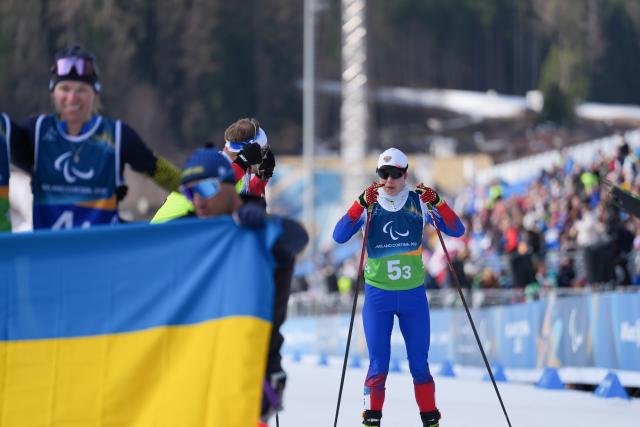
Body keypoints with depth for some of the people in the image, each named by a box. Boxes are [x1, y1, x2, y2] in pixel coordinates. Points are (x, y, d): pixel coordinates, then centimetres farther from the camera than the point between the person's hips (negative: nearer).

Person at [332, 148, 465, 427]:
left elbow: (457, 231, -5)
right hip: (377, 295, -1)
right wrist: (362, 203, -26)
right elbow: (339, 236, -15)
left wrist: (437, 203, -20)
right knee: (378, 364, -4)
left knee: (419, 363, 5)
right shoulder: (369, 206, -2)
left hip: (413, 296, 1)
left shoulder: (419, 203, 1)